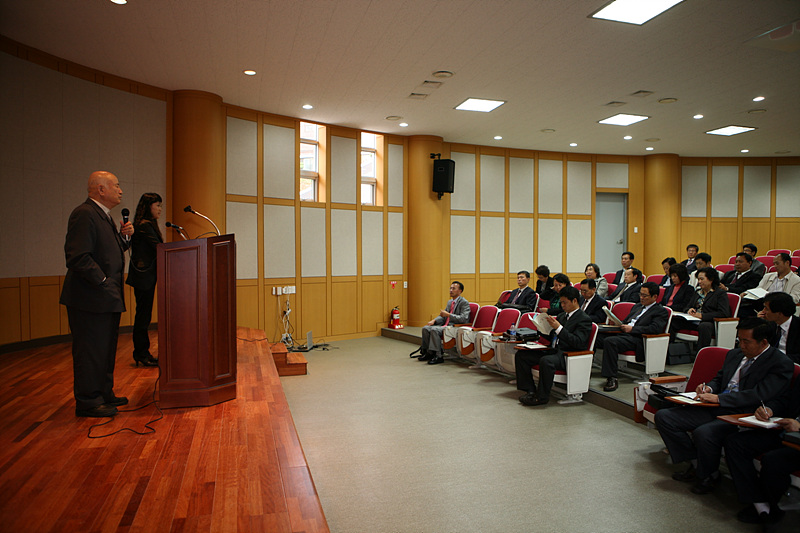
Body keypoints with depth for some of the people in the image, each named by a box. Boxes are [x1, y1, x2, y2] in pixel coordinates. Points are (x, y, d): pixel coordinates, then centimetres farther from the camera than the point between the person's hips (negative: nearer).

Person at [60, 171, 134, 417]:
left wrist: (124, 236, 4)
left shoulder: (103, 216, 17)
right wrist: (103, 282, -19)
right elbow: (78, 256, -23)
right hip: (90, 298, -11)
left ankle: (104, 394, 30)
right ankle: (88, 402, 11)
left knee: (106, 349, 18)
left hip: (107, 298, 11)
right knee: (90, 350, -1)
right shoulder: (84, 214, -16)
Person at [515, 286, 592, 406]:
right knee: (521, 355, -4)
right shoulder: (561, 316, 20)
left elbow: (578, 343, -18)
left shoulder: (584, 319, -4)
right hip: (553, 351, 9)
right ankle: (530, 390, -3)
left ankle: (542, 397, -22)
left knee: (546, 361, -38)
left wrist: (559, 328, -21)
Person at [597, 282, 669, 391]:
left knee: (609, 341, -35)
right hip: (623, 333, 8)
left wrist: (632, 328, -16)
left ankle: (612, 379, -31)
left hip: (636, 339, -7)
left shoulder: (661, 311, 4)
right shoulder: (637, 306, 28)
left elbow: (655, 329, -12)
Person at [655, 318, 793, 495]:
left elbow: (759, 395, -18)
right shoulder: (734, 354, 16)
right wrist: (709, 388, 3)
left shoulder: (781, 363, -6)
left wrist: (717, 398, -22)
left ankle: (709, 475, -2)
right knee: (663, 416, -7)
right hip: (715, 408, 8)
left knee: (703, 432, -35)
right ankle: (696, 464, 4)